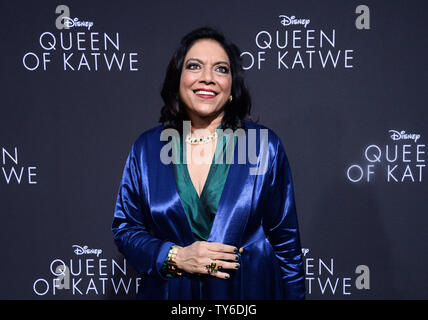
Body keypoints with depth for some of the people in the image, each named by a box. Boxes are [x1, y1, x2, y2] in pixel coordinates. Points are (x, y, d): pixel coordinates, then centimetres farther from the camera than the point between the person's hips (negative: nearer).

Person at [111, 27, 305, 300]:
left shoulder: (266, 145, -9)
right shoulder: (146, 148, -5)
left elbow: (286, 241, -5)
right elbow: (125, 228, 0)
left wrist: (294, 294, -4)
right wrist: (175, 257, -14)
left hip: (250, 288, -1)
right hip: (171, 290, 1)